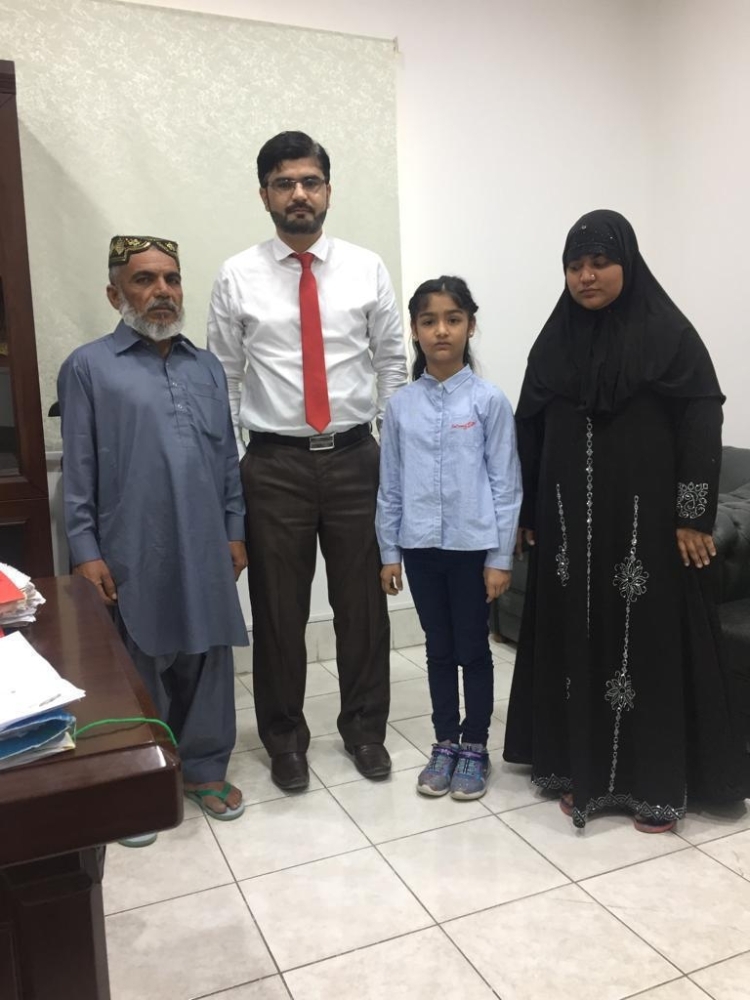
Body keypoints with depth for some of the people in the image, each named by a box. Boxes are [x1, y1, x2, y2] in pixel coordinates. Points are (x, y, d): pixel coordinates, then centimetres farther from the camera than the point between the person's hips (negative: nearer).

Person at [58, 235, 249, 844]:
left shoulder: (208, 368, 11)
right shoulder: (88, 368, -1)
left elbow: (228, 460, 13)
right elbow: (78, 473, -4)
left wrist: (235, 531, 9)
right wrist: (85, 551, -9)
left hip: (206, 551, 4)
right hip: (132, 555, -3)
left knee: (208, 662, 11)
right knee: (138, 673, 9)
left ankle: (205, 767, 29)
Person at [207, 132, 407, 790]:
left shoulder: (367, 269, 3)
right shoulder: (237, 278, 0)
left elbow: (393, 363, 7)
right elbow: (222, 380, 4)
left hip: (355, 458, 1)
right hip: (274, 464, -1)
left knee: (363, 602, 11)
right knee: (279, 608, 8)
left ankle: (365, 727, 32)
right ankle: (285, 736, 30)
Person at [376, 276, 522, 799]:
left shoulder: (489, 400, -6)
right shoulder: (401, 404, 2)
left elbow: (506, 484, -5)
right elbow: (390, 485, 6)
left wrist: (501, 557, -7)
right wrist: (389, 551, 5)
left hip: (474, 546, -2)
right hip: (421, 547, 3)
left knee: (473, 649, 9)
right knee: (439, 649, 14)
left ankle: (475, 747, 26)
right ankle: (446, 743, 29)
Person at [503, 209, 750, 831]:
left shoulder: (668, 333, -5)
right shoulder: (555, 340, 7)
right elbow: (530, 428, 10)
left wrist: (694, 516, -12)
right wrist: (525, 511, 10)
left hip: (646, 518, -4)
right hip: (571, 518, 4)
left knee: (648, 640, 2)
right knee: (577, 639, 8)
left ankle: (657, 783, 16)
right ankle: (582, 770, 23)